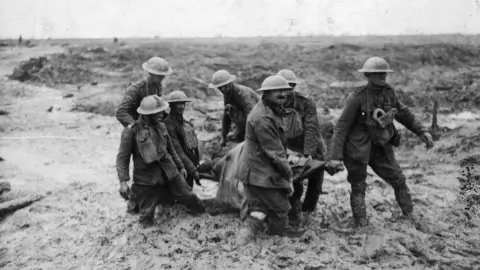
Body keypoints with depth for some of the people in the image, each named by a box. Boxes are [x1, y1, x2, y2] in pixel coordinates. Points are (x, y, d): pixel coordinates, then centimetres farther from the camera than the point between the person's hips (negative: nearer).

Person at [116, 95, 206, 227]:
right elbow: (122, 158, -11)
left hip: (169, 172, 4)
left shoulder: (161, 126, 5)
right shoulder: (131, 131, -12)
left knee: (188, 196, 5)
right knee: (146, 220, -2)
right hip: (146, 179, -4)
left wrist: (180, 166, 23)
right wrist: (123, 181, -20)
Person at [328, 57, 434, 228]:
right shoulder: (357, 98, -19)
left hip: (381, 147, 6)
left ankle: (410, 216, 30)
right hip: (358, 149, -5)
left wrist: (422, 131, 8)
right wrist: (335, 156, -20)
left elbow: (404, 114, 13)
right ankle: (362, 225, 17)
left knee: (398, 180, 12)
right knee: (358, 187, 5)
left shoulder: (389, 93, -3)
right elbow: (341, 127, -17)